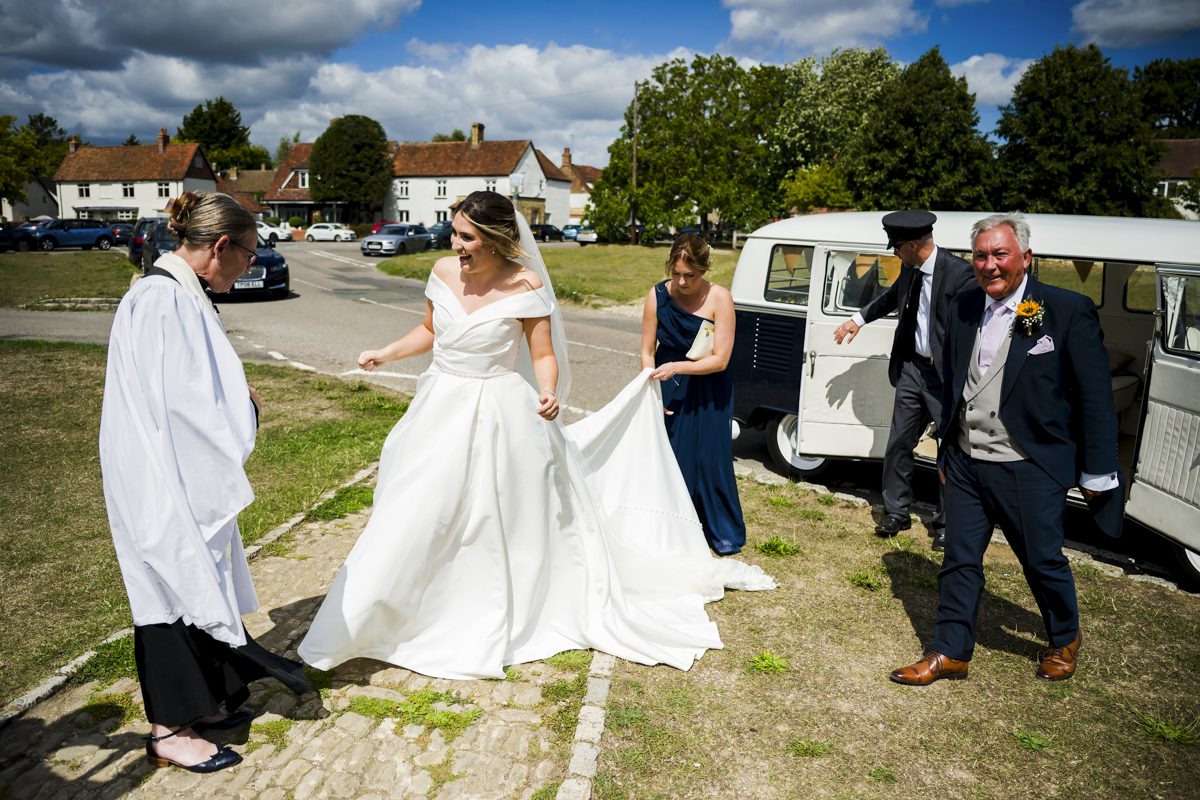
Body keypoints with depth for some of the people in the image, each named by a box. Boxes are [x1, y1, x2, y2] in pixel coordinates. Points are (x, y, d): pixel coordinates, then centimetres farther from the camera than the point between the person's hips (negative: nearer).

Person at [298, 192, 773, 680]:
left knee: (508, 523, 9)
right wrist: (386, 354, 2)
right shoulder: (443, 273, -2)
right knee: (414, 520, 9)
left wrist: (548, 395, -28)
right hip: (442, 409, 4)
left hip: (500, 417, -4)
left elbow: (544, 356, -9)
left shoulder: (524, 287, -15)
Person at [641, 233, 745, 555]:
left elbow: (720, 359, -17)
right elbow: (647, 352, -3)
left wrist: (676, 366, -24)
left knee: (710, 458, 2)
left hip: (708, 389, -2)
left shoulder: (719, 298, -16)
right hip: (668, 386, 2)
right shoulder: (657, 296, -9)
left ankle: (724, 531, 21)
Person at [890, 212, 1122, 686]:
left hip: (1029, 469, -4)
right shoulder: (963, 309, 4)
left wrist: (1097, 472, -6)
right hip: (965, 464, 4)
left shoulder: (1068, 311, -10)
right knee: (959, 561, 10)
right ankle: (950, 653, 24)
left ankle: (1064, 640, 41)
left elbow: (1095, 398, -7)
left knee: (1043, 561, 13)